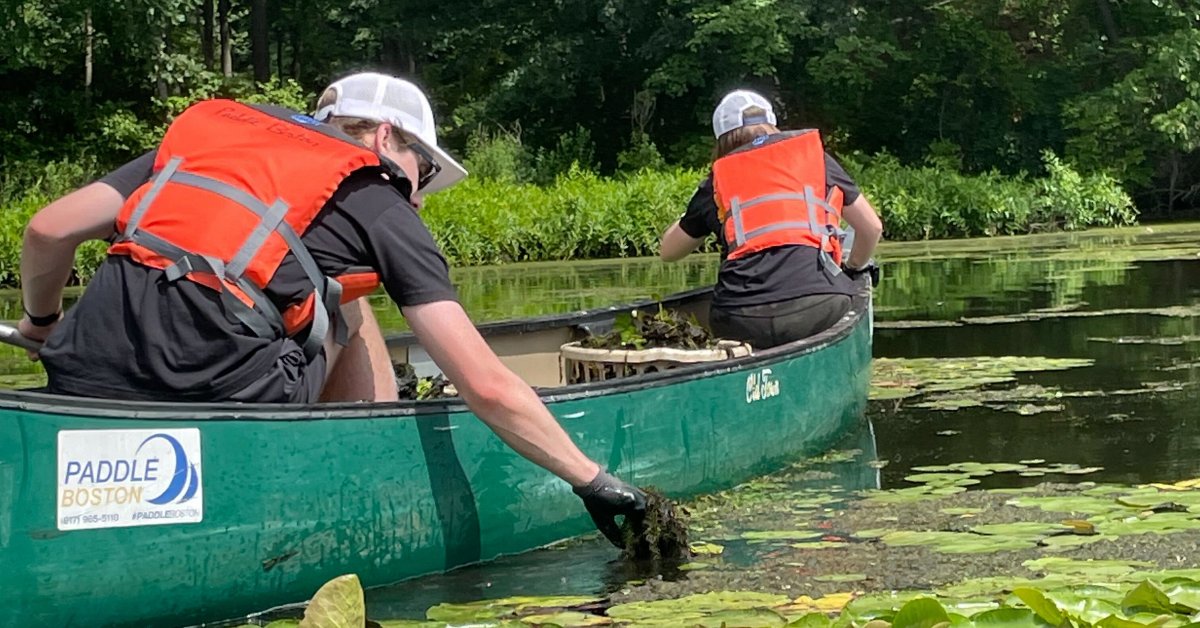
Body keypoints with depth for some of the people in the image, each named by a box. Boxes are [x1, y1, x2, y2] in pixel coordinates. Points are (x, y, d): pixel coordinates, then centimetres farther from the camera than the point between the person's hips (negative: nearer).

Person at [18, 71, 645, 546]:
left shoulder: (204, 129, 25)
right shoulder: (380, 206, 13)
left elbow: (49, 230, 17)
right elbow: (487, 386, 6)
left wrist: (41, 322, 36)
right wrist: (593, 481, 14)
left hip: (83, 386, 5)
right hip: (224, 398, -4)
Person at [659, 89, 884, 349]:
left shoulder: (717, 180, 20)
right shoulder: (815, 156, 21)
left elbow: (667, 251, 31)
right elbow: (872, 227, 24)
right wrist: (855, 267, 43)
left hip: (740, 323, 1)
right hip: (817, 307, -1)